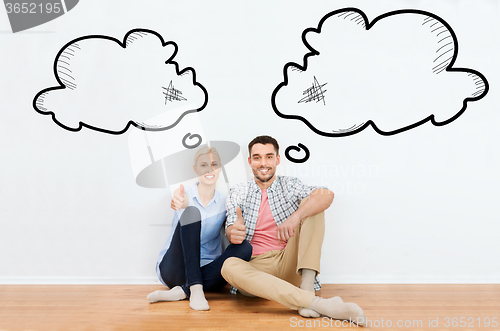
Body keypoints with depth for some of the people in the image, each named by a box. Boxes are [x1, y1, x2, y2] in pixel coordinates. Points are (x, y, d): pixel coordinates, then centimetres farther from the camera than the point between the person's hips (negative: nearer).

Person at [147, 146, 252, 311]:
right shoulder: (185, 193, -1)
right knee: (191, 212, -25)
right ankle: (195, 290, -33)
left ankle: (181, 292, -28)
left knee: (245, 247, -25)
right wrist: (181, 203, -50)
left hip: (206, 271, 3)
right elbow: (185, 202, -25)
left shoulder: (224, 201, 6)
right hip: (173, 269, -2)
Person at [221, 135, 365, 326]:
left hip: (289, 265, 1)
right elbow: (231, 229, -6)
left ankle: (307, 287, -27)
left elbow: (327, 195, -12)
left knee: (310, 205, -12)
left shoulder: (289, 186, 8)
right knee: (229, 266, -35)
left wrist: (296, 216, -30)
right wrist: (233, 233, -32)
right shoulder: (237, 194, 10)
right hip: (254, 267, 0)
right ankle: (316, 303, -41)